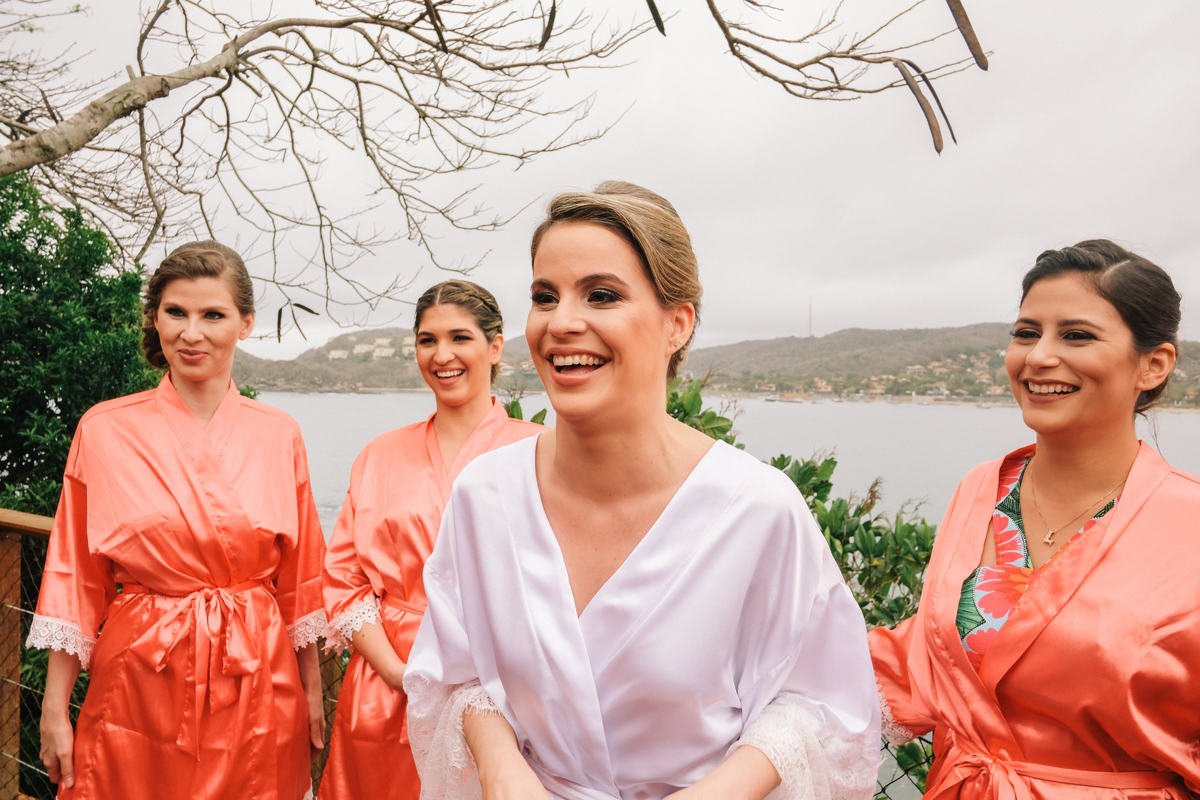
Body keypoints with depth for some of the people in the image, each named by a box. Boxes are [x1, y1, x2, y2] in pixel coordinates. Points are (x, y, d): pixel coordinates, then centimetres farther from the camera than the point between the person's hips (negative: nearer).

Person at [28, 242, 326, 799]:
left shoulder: (278, 435, -1)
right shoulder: (105, 429, -4)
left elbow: (299, 578, 4)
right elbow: (76, 579, -1)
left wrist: (312, 691, 6)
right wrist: (54, 709, -1)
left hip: (259, 685, 1)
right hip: (138, 684, -1)